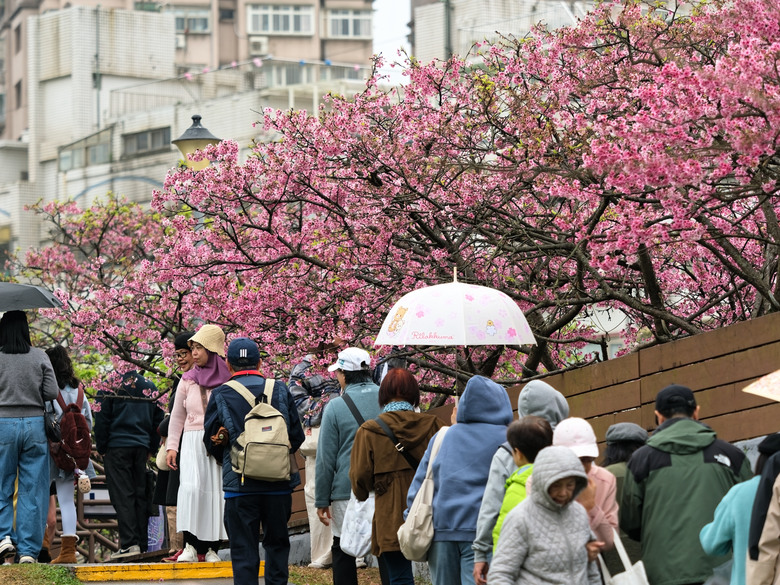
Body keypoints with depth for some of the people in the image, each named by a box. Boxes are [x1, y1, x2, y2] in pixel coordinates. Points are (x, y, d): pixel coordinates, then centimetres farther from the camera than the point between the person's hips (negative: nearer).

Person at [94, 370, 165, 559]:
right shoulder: (150, 387, 10)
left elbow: (101, 418, -5)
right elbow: (158, 420, 12)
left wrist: (101, 448, 3)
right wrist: (151, 449, 16)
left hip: (117, 446, -4)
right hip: (141, 447, 4)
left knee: (122, 496, -6)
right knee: (140, 496, 8)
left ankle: (129, 543, -16)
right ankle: (142, 545, 8)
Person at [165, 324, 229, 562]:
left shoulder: (229, 380, 2)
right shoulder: (188, 380, 10)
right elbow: (177, 416, 17)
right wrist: (171, 446, 10)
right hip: (193, 442, 1)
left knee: (217, 493, -3)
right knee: (191, 487, -17)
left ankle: (212, 548, 3)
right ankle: (190, 545, -16)